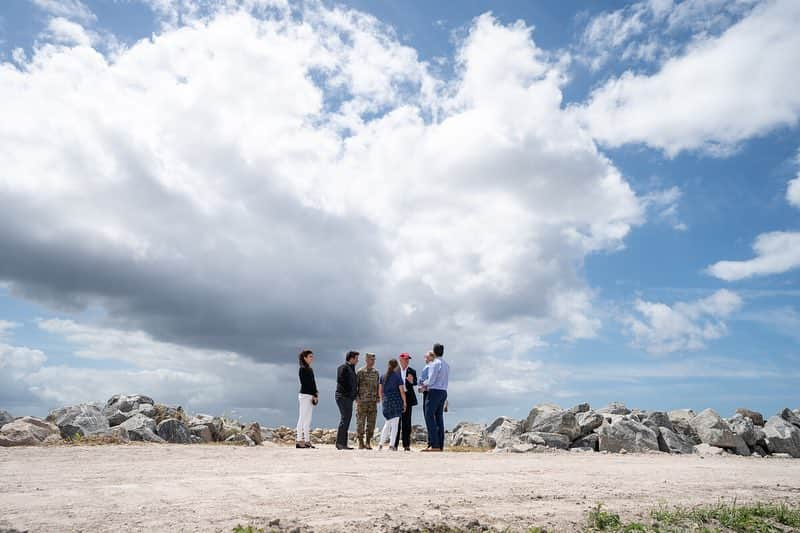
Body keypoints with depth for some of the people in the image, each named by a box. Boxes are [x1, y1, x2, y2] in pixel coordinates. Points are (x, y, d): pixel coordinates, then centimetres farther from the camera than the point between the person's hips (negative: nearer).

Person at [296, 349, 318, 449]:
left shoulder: (309, 369, 17)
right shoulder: (303, 369, -9)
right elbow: (305, 383, -14)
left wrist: (315, 393, 3)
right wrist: (313, 395, -14)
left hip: (310, 396, 9)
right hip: (305, 395, -9)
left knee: (307, 420, 8)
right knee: (303, 419, -7)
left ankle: (307, 441, 10)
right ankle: (299, 441, -4)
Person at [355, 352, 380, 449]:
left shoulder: (376, 373, 11)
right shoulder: (360, 372, -3)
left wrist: (377, 398, 9)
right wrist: (357, 398, -11)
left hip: (373, 402, 4)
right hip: (362, 401, -4)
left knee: (371, 423, 4)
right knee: (360, 422, -1)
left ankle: (368, 442, 13)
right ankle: (361, 442, 8)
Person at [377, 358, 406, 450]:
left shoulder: (383, 377, 6)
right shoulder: (398, 377, -6)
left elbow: (380, 391, 10)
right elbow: (402, 391, -9)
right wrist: (404, 403, -1)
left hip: (386, 402, 4)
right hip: (396, 402, -4)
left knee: (387, 423, 16)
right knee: (394, 424, 3)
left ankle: (381, 443, 13)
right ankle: (391, 445, 1)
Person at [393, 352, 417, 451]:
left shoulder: (412, 371, 7)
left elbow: (415, 383, -7)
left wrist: (411, 381, -28)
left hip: (408, 399, 1)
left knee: (407, 422, 3)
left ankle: (406, 445, 6)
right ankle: (394, 444, 8)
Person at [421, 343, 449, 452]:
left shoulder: (435, 363, -11)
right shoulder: (446, 365, 15)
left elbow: (431, 380, -16)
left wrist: (424, 383, 5)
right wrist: (428, 385, 21)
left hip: (435, 392, -8)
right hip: (443, 392, 8)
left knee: (429, 417, -9)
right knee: (439, 418, 9)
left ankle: (435, 445, -15)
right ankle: (440, 445, 8)